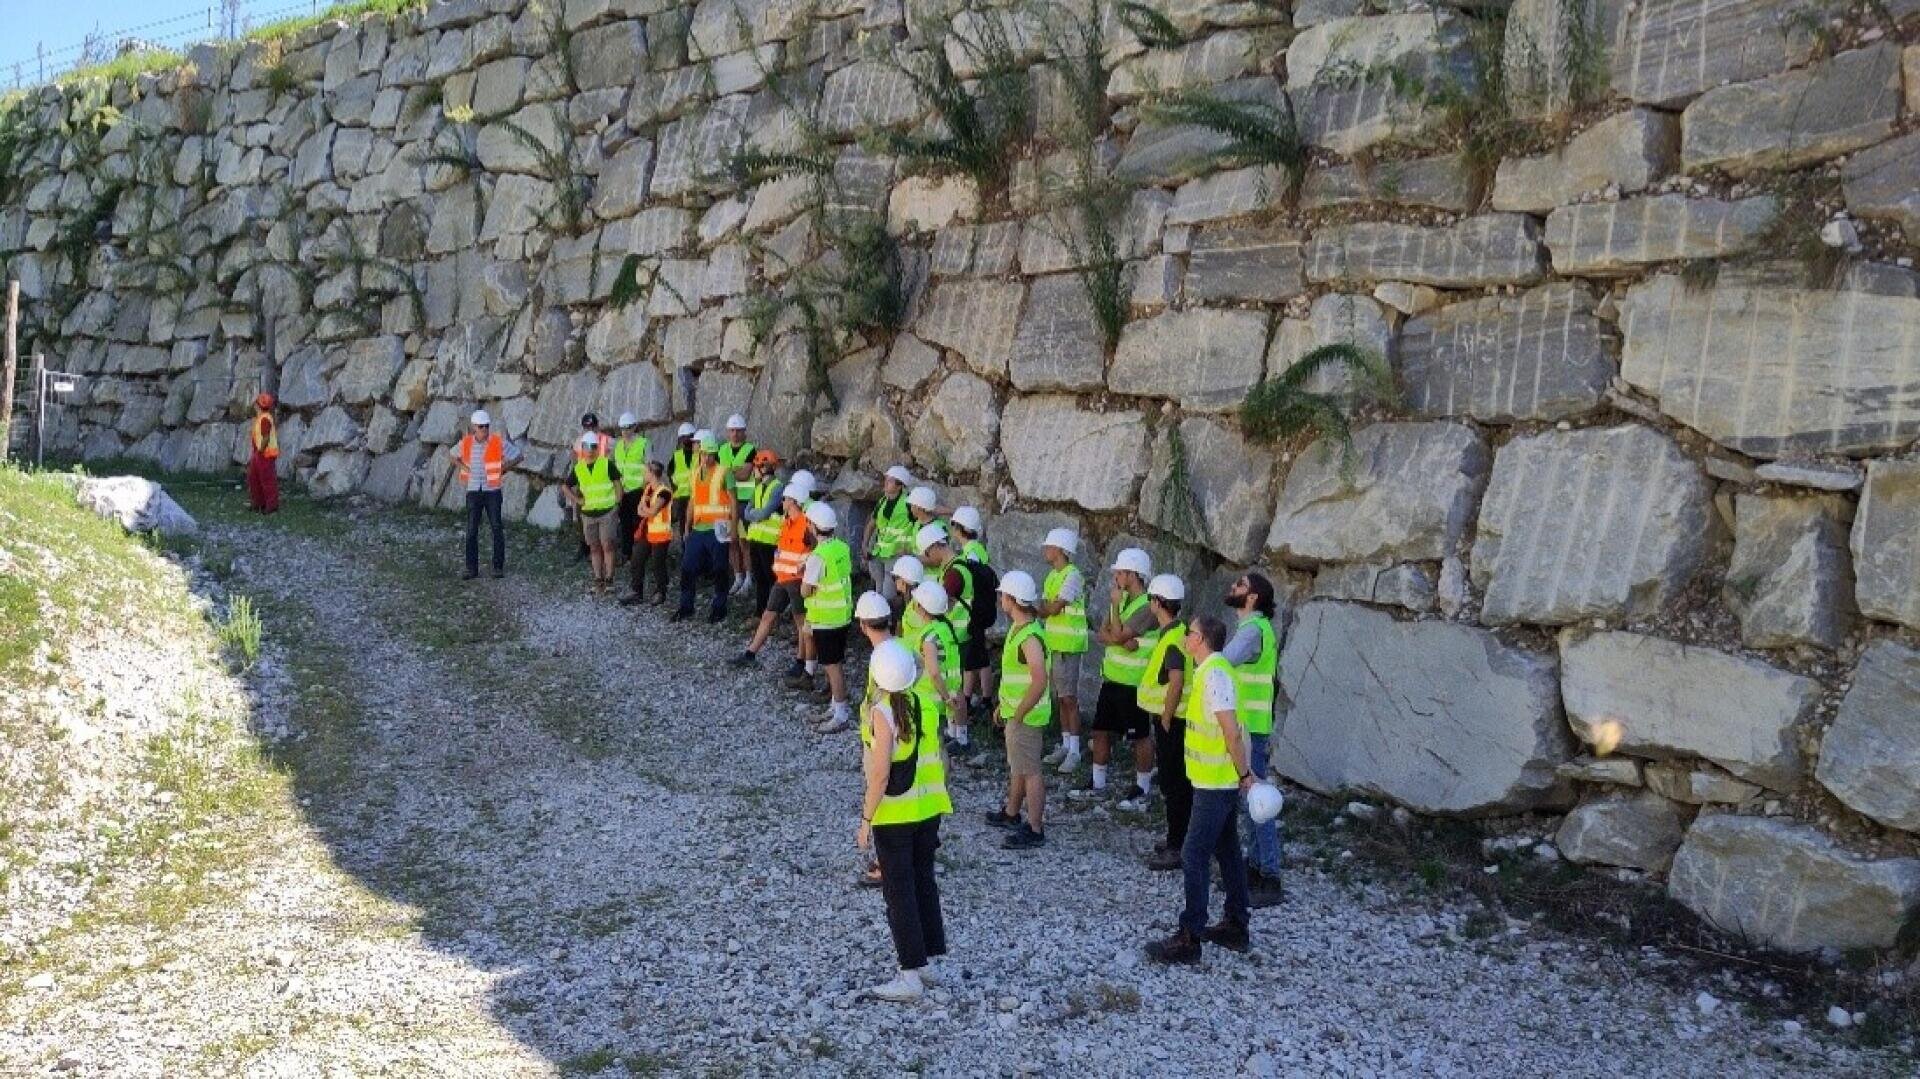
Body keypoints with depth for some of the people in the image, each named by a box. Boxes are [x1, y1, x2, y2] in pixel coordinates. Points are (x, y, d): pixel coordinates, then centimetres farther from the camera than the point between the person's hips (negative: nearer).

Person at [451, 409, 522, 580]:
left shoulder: (499, 442, -7)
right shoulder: (466, 443, 1)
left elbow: (517, 456, 2)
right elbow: (453, 455, 21)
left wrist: (502, 469, -5)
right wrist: (464, 467, 4)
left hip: (492, 491, -2)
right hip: (473, 491, 2)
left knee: (497, 528, 0)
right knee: (471, 530, 2)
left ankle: (499, 566, 10)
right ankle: (472, 568, 7)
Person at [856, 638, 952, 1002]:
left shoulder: (881, 713, -18)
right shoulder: (924, 703, 1)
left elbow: (880, 773, -20)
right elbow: (937, 757, 8)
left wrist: (865, 820, -13)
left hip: (893, 815, -6)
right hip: (929, 808, 6)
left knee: (899, 893, 2)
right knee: (924, 882, 17)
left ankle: (911, 976, 5)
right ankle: (928, 960, 26)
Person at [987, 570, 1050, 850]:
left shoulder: (1030, 637, -25)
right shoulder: (1018, 628, 7)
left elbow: (1039, 682, -31)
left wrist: (1019, 714, -22)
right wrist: (1003, 705, 20)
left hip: (1026, 717, -10)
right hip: (1015, 711, 10)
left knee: (1029, 772, -2)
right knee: (1017, 766, 23)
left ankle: (1035, 831, 6)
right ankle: (1011, 814, 40)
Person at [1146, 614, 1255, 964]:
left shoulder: (1214, 674, -21)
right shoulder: (1213, 670, 10)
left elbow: (1232, 732, -24)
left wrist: (1243, 773, -17)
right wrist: (1192, 750, 20)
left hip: (1215, 784, -10)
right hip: (1222, 781, 10)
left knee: (1194, 856, -5)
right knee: (1227, 852, 17)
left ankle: (1189, 939, -1)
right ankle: (1236, 927, 27)